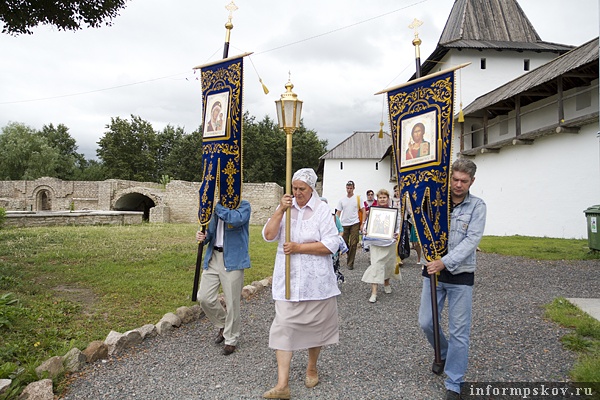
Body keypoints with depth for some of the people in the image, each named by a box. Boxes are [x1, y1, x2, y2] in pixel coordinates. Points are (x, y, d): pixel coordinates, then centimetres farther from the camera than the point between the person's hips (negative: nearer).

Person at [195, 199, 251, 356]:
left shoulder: (244, 206, -6)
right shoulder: (215, 207, 11)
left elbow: (236, 219, -28)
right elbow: (210, 231, 17)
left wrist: (216, 206, -19)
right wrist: (202, 237, -5)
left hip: (233, 260, -6)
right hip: (213, 257, 6)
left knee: (232, 302, 4)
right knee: (204, 297, 5)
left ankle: (231, 339, 26)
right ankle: (223, 325, 32)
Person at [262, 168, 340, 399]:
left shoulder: (322, 209, -6)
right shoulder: (285, 208, 5)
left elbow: (331, 245, -13)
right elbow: (268, 236, -4)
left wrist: (299, 247, -17)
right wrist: (280, 210, -15)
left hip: (315, 281, -2)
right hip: (287, 280, 2)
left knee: (315, 325, 14)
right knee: (283, 327, -2)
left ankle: (312, 368, 38)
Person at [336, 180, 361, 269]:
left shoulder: (358, 198, 1)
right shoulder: (342, 200, 8)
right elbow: (338, 213, 9)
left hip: (354, 224, -3)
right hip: (344, 224, 3)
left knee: (353, 244, -6)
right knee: (345, 243, 9)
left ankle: (350, 263, 1)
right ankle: (350, 257, 35)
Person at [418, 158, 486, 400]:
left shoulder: (477, 206, -6)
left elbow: (471, 241, -15)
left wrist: (445, 262, -24)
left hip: (460, 275, -2)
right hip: (433, 271, 2)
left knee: (459, 331, 4)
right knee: (426, 322, 9)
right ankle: (443, 353, 42)